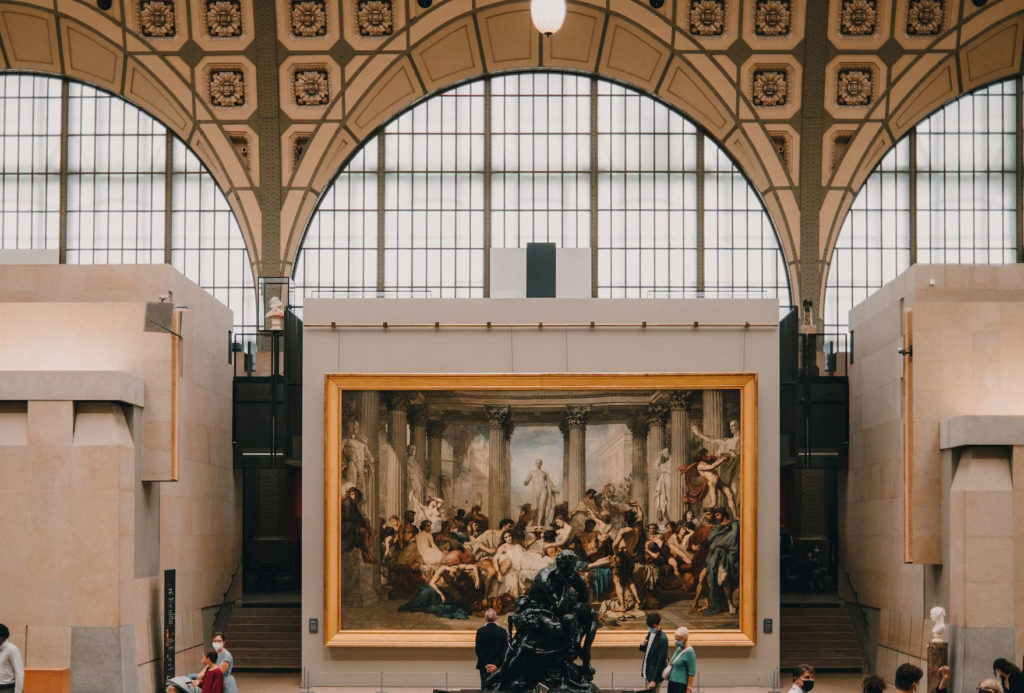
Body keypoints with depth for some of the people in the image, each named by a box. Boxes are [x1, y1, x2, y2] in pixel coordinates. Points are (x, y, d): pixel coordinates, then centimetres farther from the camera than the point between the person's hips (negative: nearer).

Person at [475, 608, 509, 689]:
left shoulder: (480, 631, -5)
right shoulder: (503, 631, -1)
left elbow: (478, 650, -7)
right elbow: (505, 650, -5)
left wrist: (486, 664, -5)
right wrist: (496, 664, -6)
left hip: (484, 667, -1)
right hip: (498, 666, 1)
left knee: (484, 688, 2)